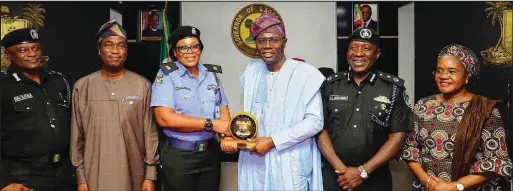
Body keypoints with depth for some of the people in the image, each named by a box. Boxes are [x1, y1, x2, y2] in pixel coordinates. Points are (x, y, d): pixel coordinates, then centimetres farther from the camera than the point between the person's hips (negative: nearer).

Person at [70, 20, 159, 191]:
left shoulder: (142, 86, -3)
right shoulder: (82, 87, 0)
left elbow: (150, 133, -2)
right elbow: (77, 136, 3)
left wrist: (150, 175, -4)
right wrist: (81, 177, 2)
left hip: (132, 175, 0)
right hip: (95, 176, 1)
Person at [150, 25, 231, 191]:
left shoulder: (212, 74, 6)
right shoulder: (166, 74, -8)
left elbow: (223, 109, 6)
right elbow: (164, 118, -19)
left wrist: (227, 135, -15)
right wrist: (211, 124, -20)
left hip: (210, 152, 4)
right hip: (179, 155, -4)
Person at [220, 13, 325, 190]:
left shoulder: (306, 73, -10)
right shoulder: (251, 71, 8)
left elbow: (315, 121, -14)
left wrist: (273, 141, -16)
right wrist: (231, 135, -5)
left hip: (290, 166, -5)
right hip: (254, 161, 5)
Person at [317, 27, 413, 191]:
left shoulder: (393, 88, -3)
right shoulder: (330, 85, 2)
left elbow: (397, 136, -6)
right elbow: (320, 129, 0)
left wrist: (363, 171, -12)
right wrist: (340, 167, -11)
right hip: (334, 176, 1)